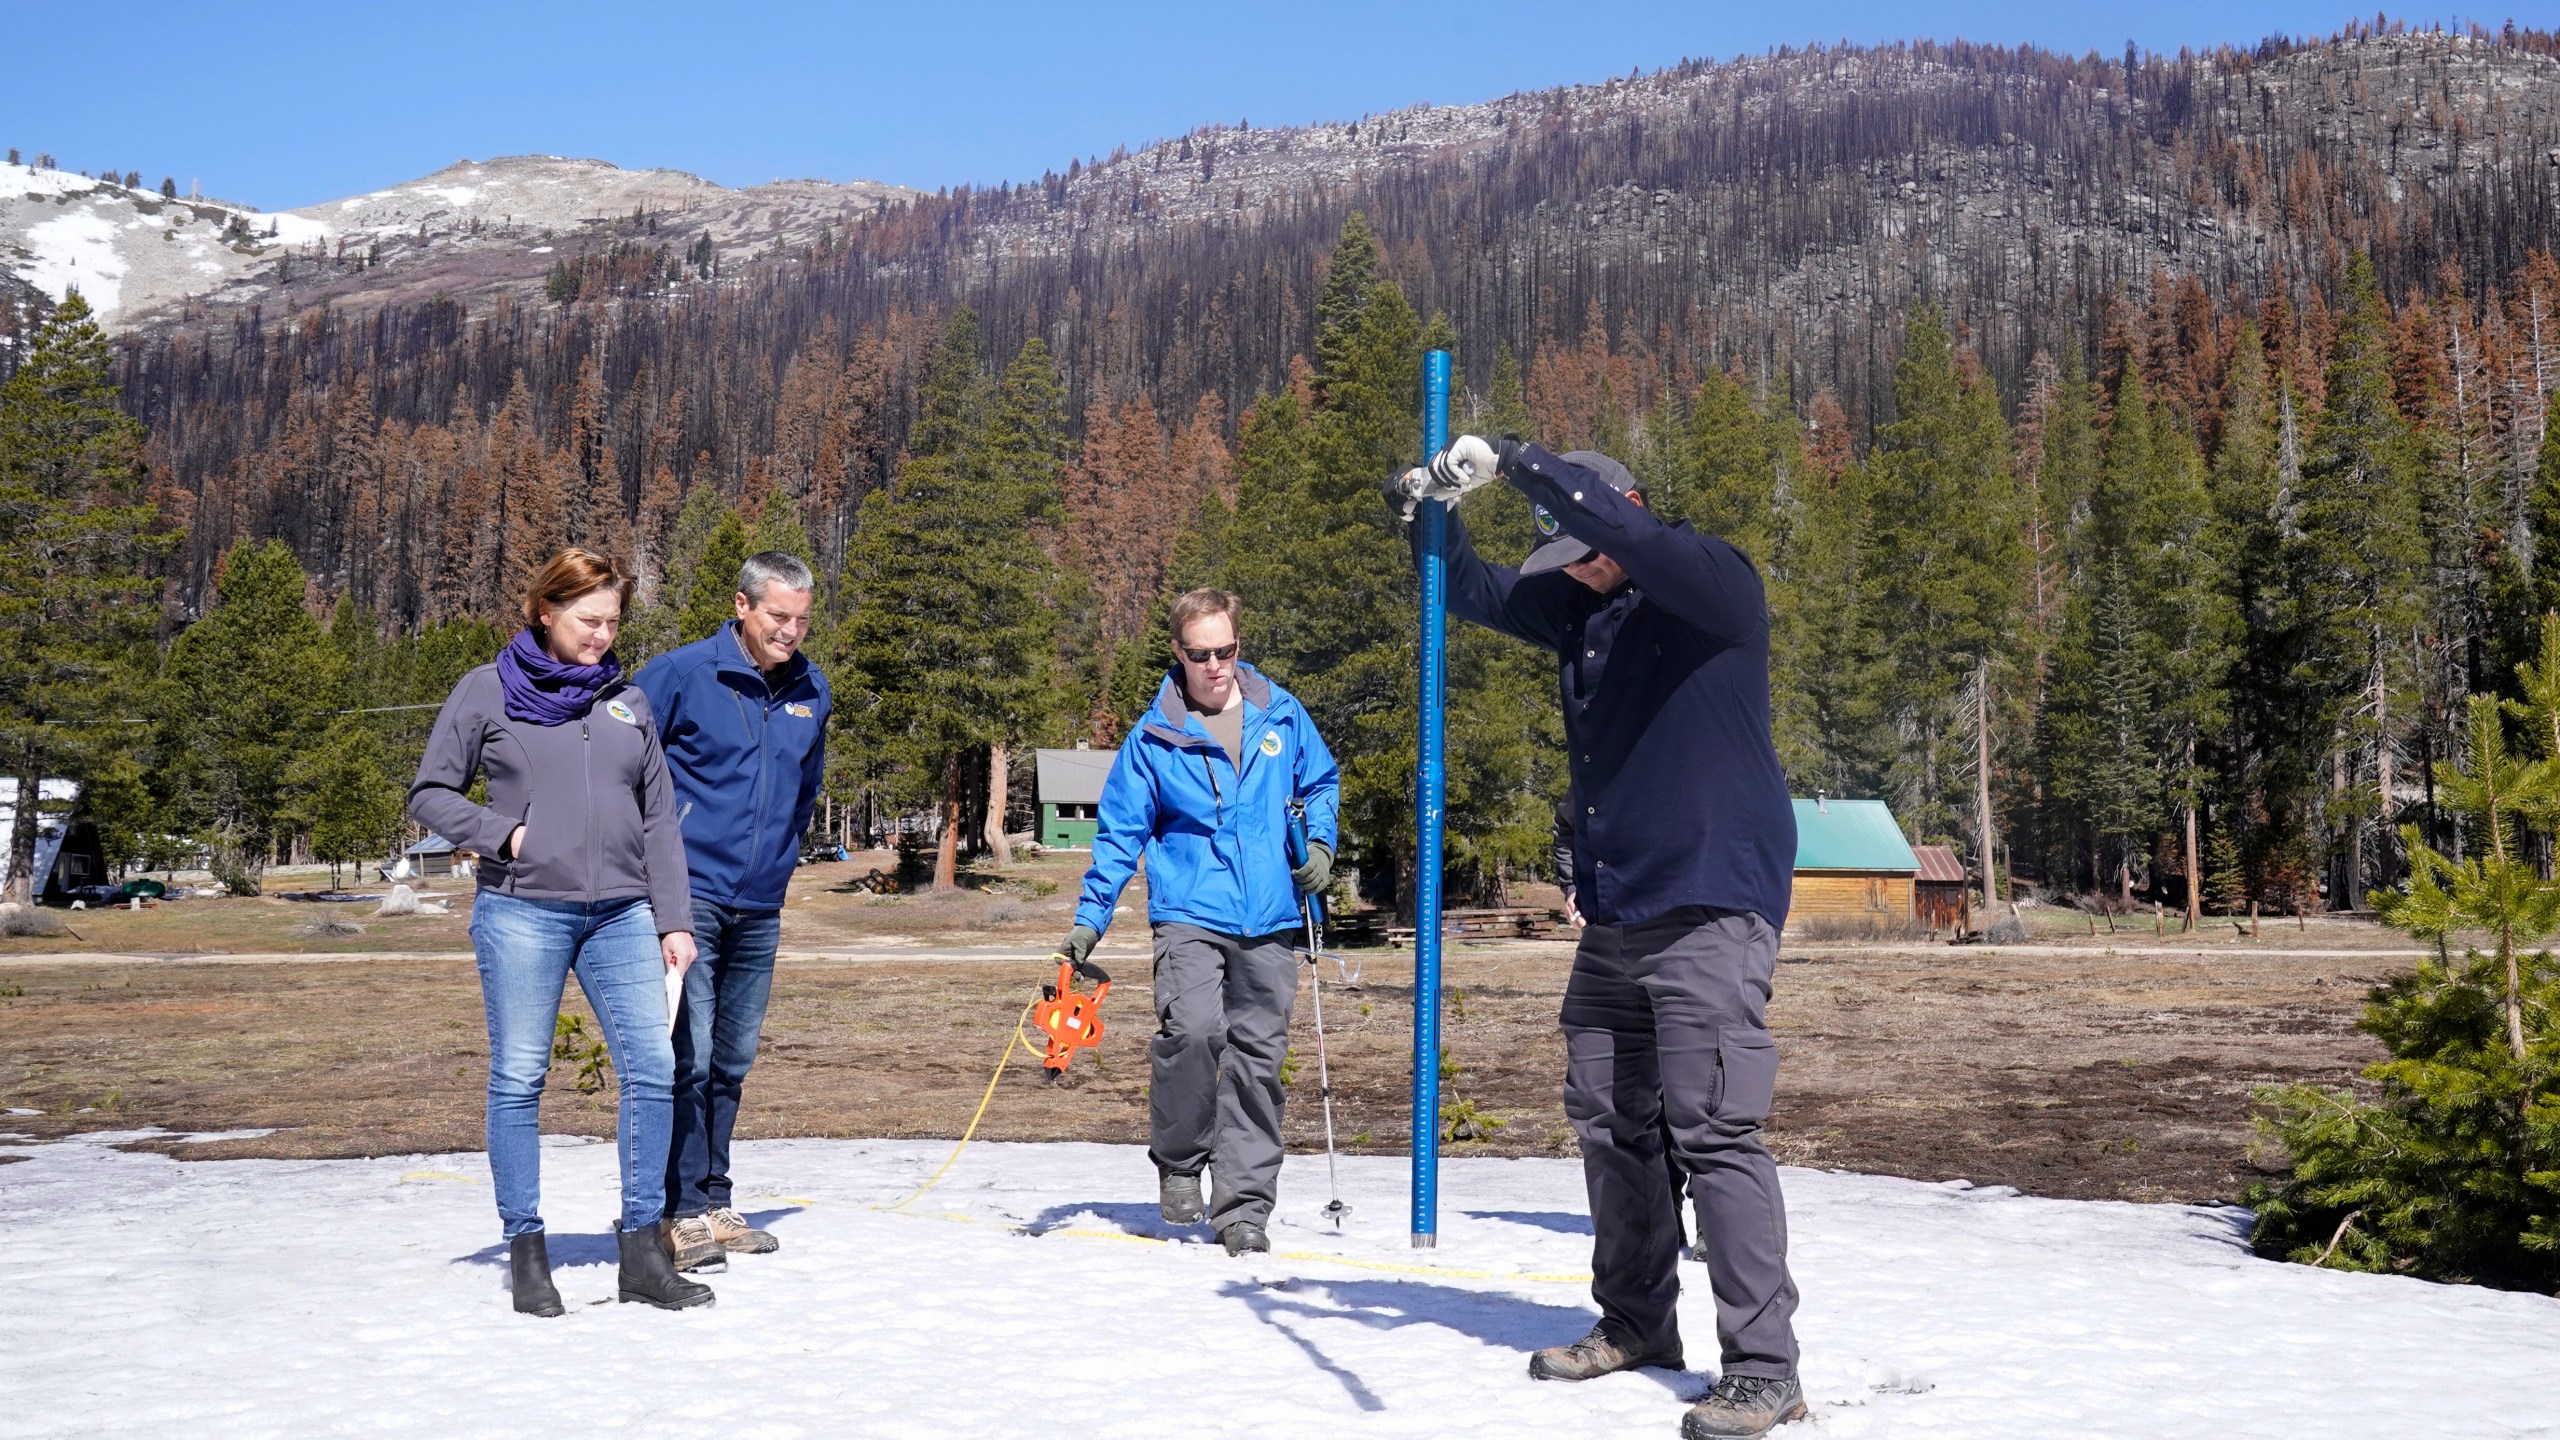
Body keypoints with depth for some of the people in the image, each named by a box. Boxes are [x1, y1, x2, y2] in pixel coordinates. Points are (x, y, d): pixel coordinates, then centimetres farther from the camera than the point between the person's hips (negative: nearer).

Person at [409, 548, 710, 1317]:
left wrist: (673, 921, 8)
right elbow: (430, 794, 5)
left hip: (621, 914, 3)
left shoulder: (627, 703, 15)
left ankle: (642, 1251, 6)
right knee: (518, 1079, 1)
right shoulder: (488, 691, 4)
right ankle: (525, 1250, 12)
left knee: (653, 1067, -3)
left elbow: (659, 820, 15)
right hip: (522, 912, -3)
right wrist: (504, 834, -10)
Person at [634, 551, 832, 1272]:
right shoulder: (682, 672, -8)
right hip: (688, 895, -6)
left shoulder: (812, 692, 9)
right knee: (688, 1057, -9)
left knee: (732, 1062, 12)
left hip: (760, 907, 6)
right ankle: (681, 1212, -2)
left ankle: (715, 1203, 21)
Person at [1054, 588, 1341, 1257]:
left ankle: (1243, 1207, 11)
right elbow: (1119, 833, 4)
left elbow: (1322, 781, 21)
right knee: (1192, 1028, -24)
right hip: (1189, 912, -2)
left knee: (1257, 1059, 3)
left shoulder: (1281, 714, 7)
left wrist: (1321, 843, 3)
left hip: (1269, 922, 3)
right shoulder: (1152, 737, 1)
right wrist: (1090, 918, -2)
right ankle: (1179, 1161, 0)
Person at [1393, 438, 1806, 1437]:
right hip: (1613, 915, 8)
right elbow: (1474, 593, 18)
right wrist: (1433, 511, -2)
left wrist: (1522, 464, -23)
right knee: (1609, 1125, 12)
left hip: (1712, 908, -8)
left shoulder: (1716, 585, -8)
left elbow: (1640, 541, -27)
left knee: (1713, 1131, -12)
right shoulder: (1577, 608, 13)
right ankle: (1636, 1324, 27)